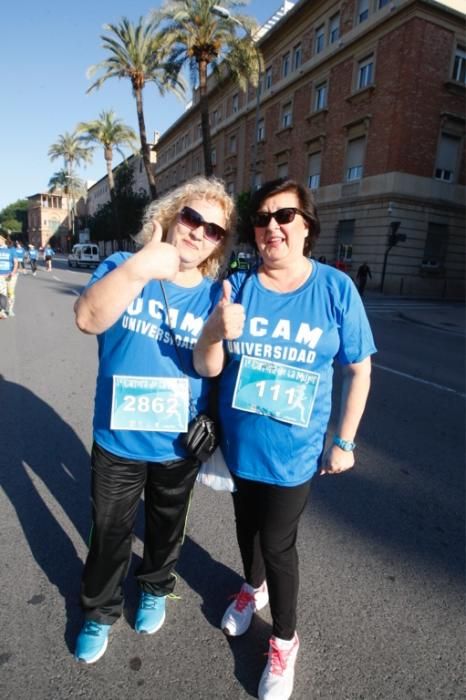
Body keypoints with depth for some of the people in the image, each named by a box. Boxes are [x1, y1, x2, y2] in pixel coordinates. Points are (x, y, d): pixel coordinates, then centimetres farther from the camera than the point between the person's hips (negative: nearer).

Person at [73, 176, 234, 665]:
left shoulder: (214, 296, -8)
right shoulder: (122, 266, -10)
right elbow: (87, 319, -28)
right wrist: (136, 269, -42)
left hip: (178, 446, 1)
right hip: (117, 441, 0)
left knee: (166, 528, 25)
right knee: (109, 534, 19)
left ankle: (155, 590, 55)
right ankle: (99, 612, 47)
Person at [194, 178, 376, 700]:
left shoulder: (336, 289, -13)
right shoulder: (236, 285, -9)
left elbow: (359, 369, -5)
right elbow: (206, 369, -10)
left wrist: (344, 442, -4)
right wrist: (215, 332, -32)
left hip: (294, 450, -2)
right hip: (237, 443, 3)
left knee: (278, 543, 12)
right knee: (246, 525, 25)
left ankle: (284, 642, 40)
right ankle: (253, 587, 57)